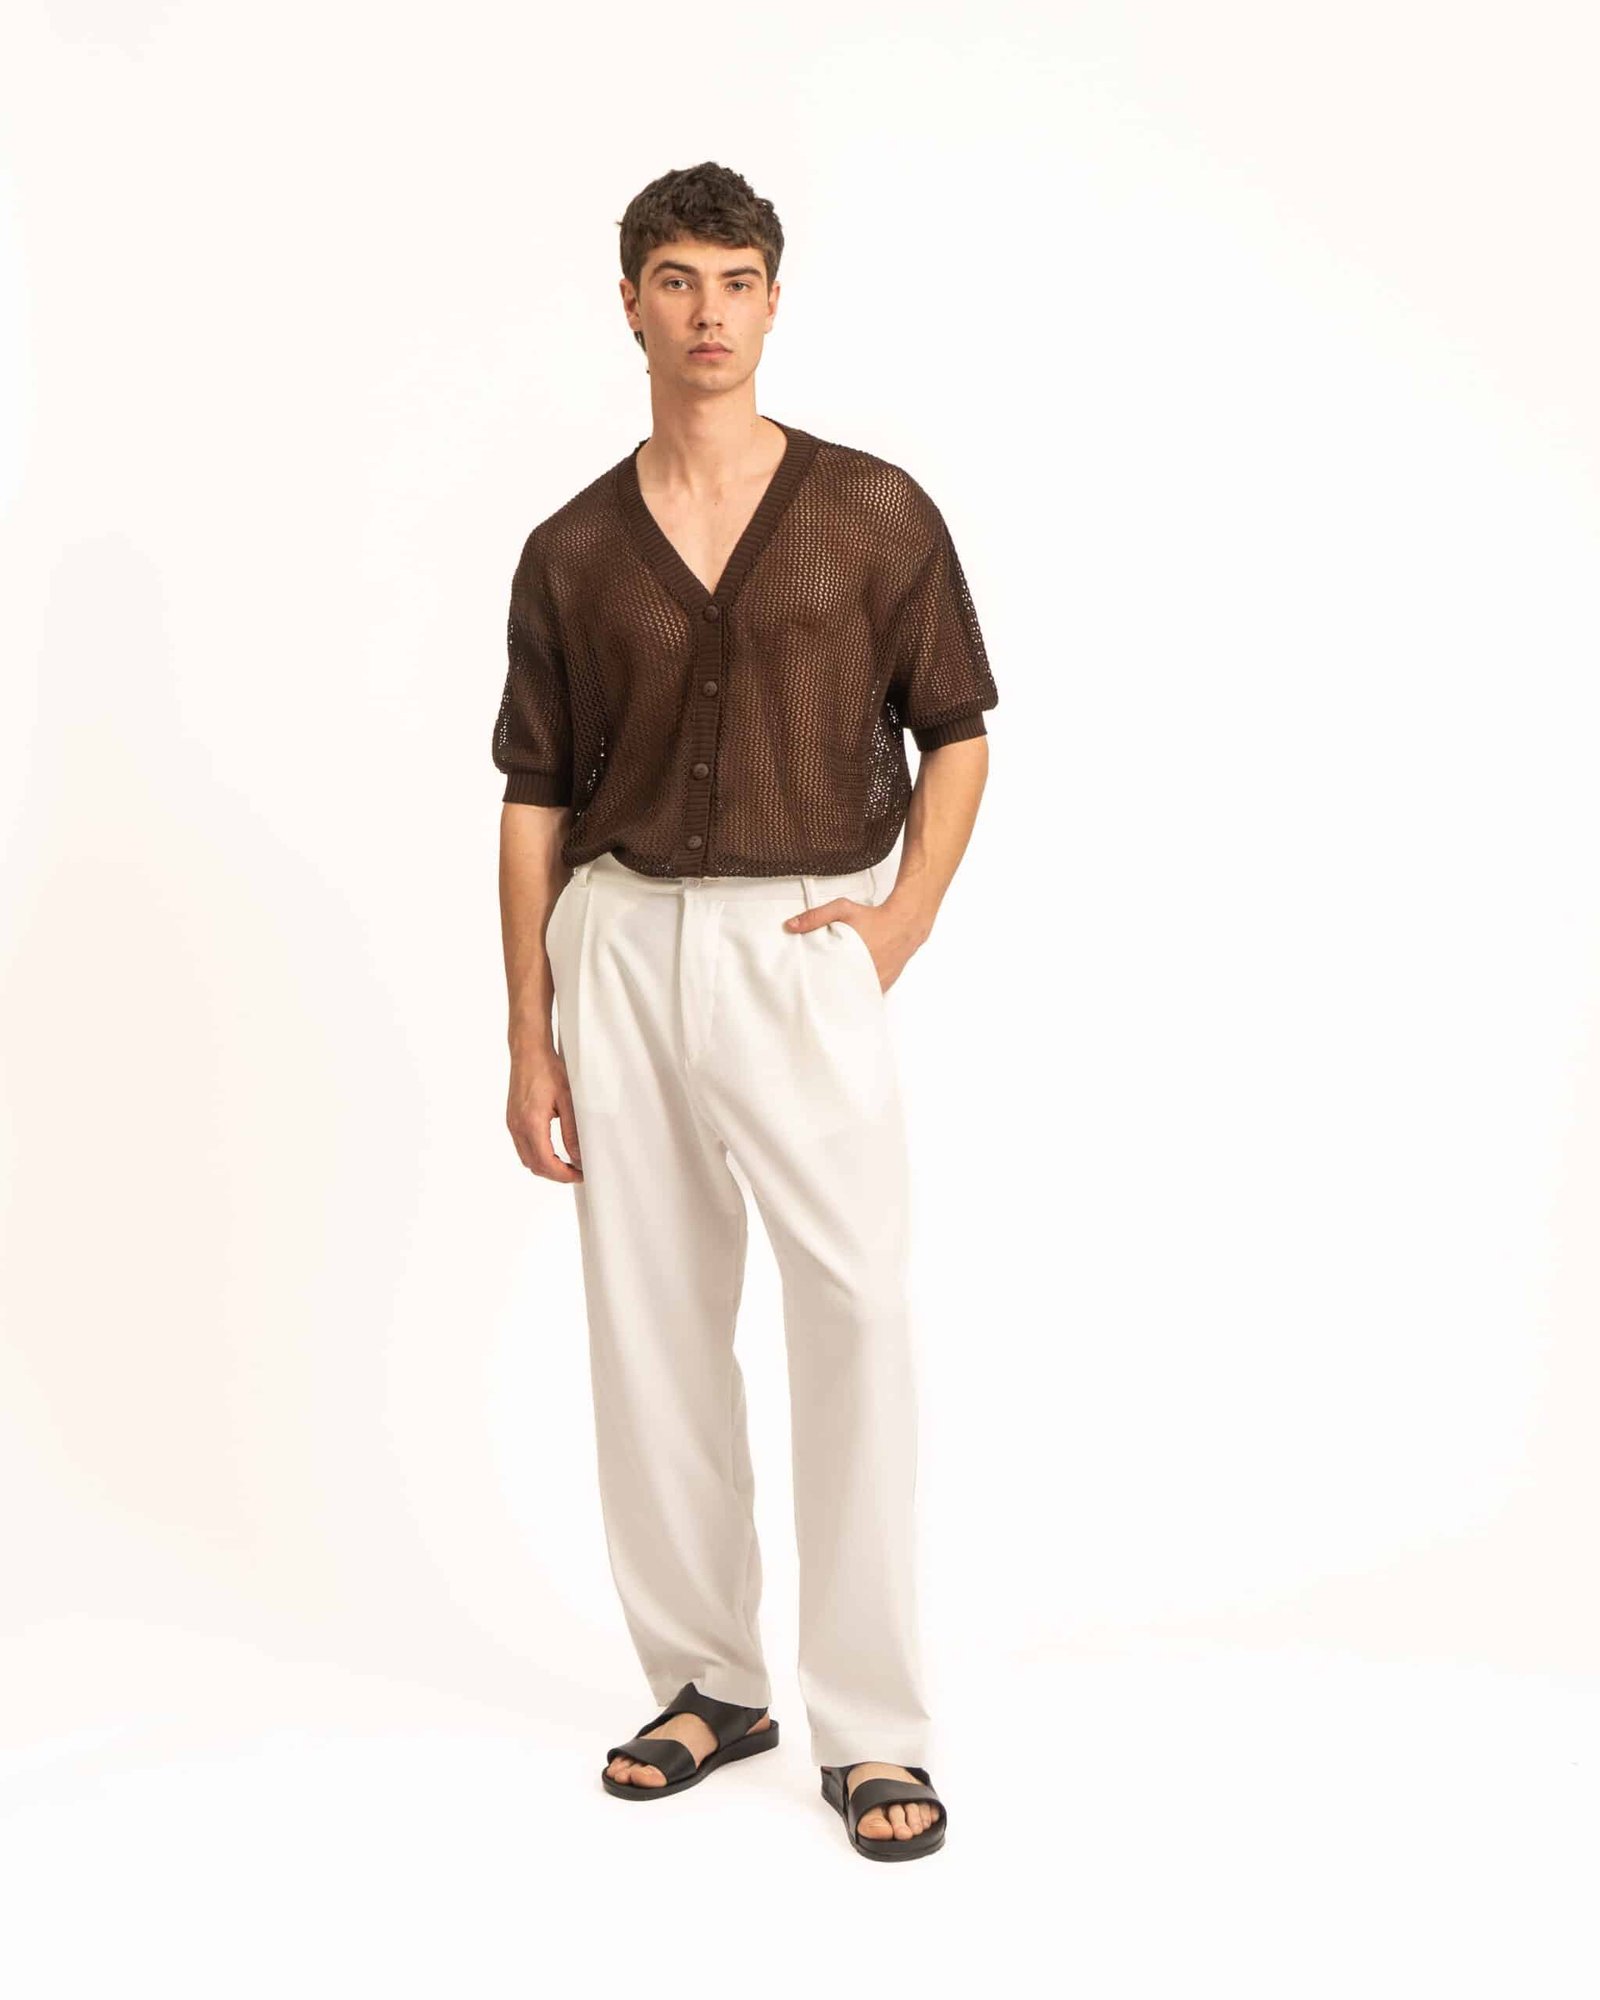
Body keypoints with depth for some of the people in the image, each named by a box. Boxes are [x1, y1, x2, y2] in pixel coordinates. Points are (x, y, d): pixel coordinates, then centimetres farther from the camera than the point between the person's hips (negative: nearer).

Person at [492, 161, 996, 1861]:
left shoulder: (876, 511, 2)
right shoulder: (570, 552, 7)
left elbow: (957, 729, 10)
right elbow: (534, 802, 9)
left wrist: (906, 915, -4)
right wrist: (528, 1041, 5)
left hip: (803, 949, -2)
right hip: (620, 947, 3)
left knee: (856, 1315, -10)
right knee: (651, 1323, 7)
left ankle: (871, 1725, 1)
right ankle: (707, 1679, 22)